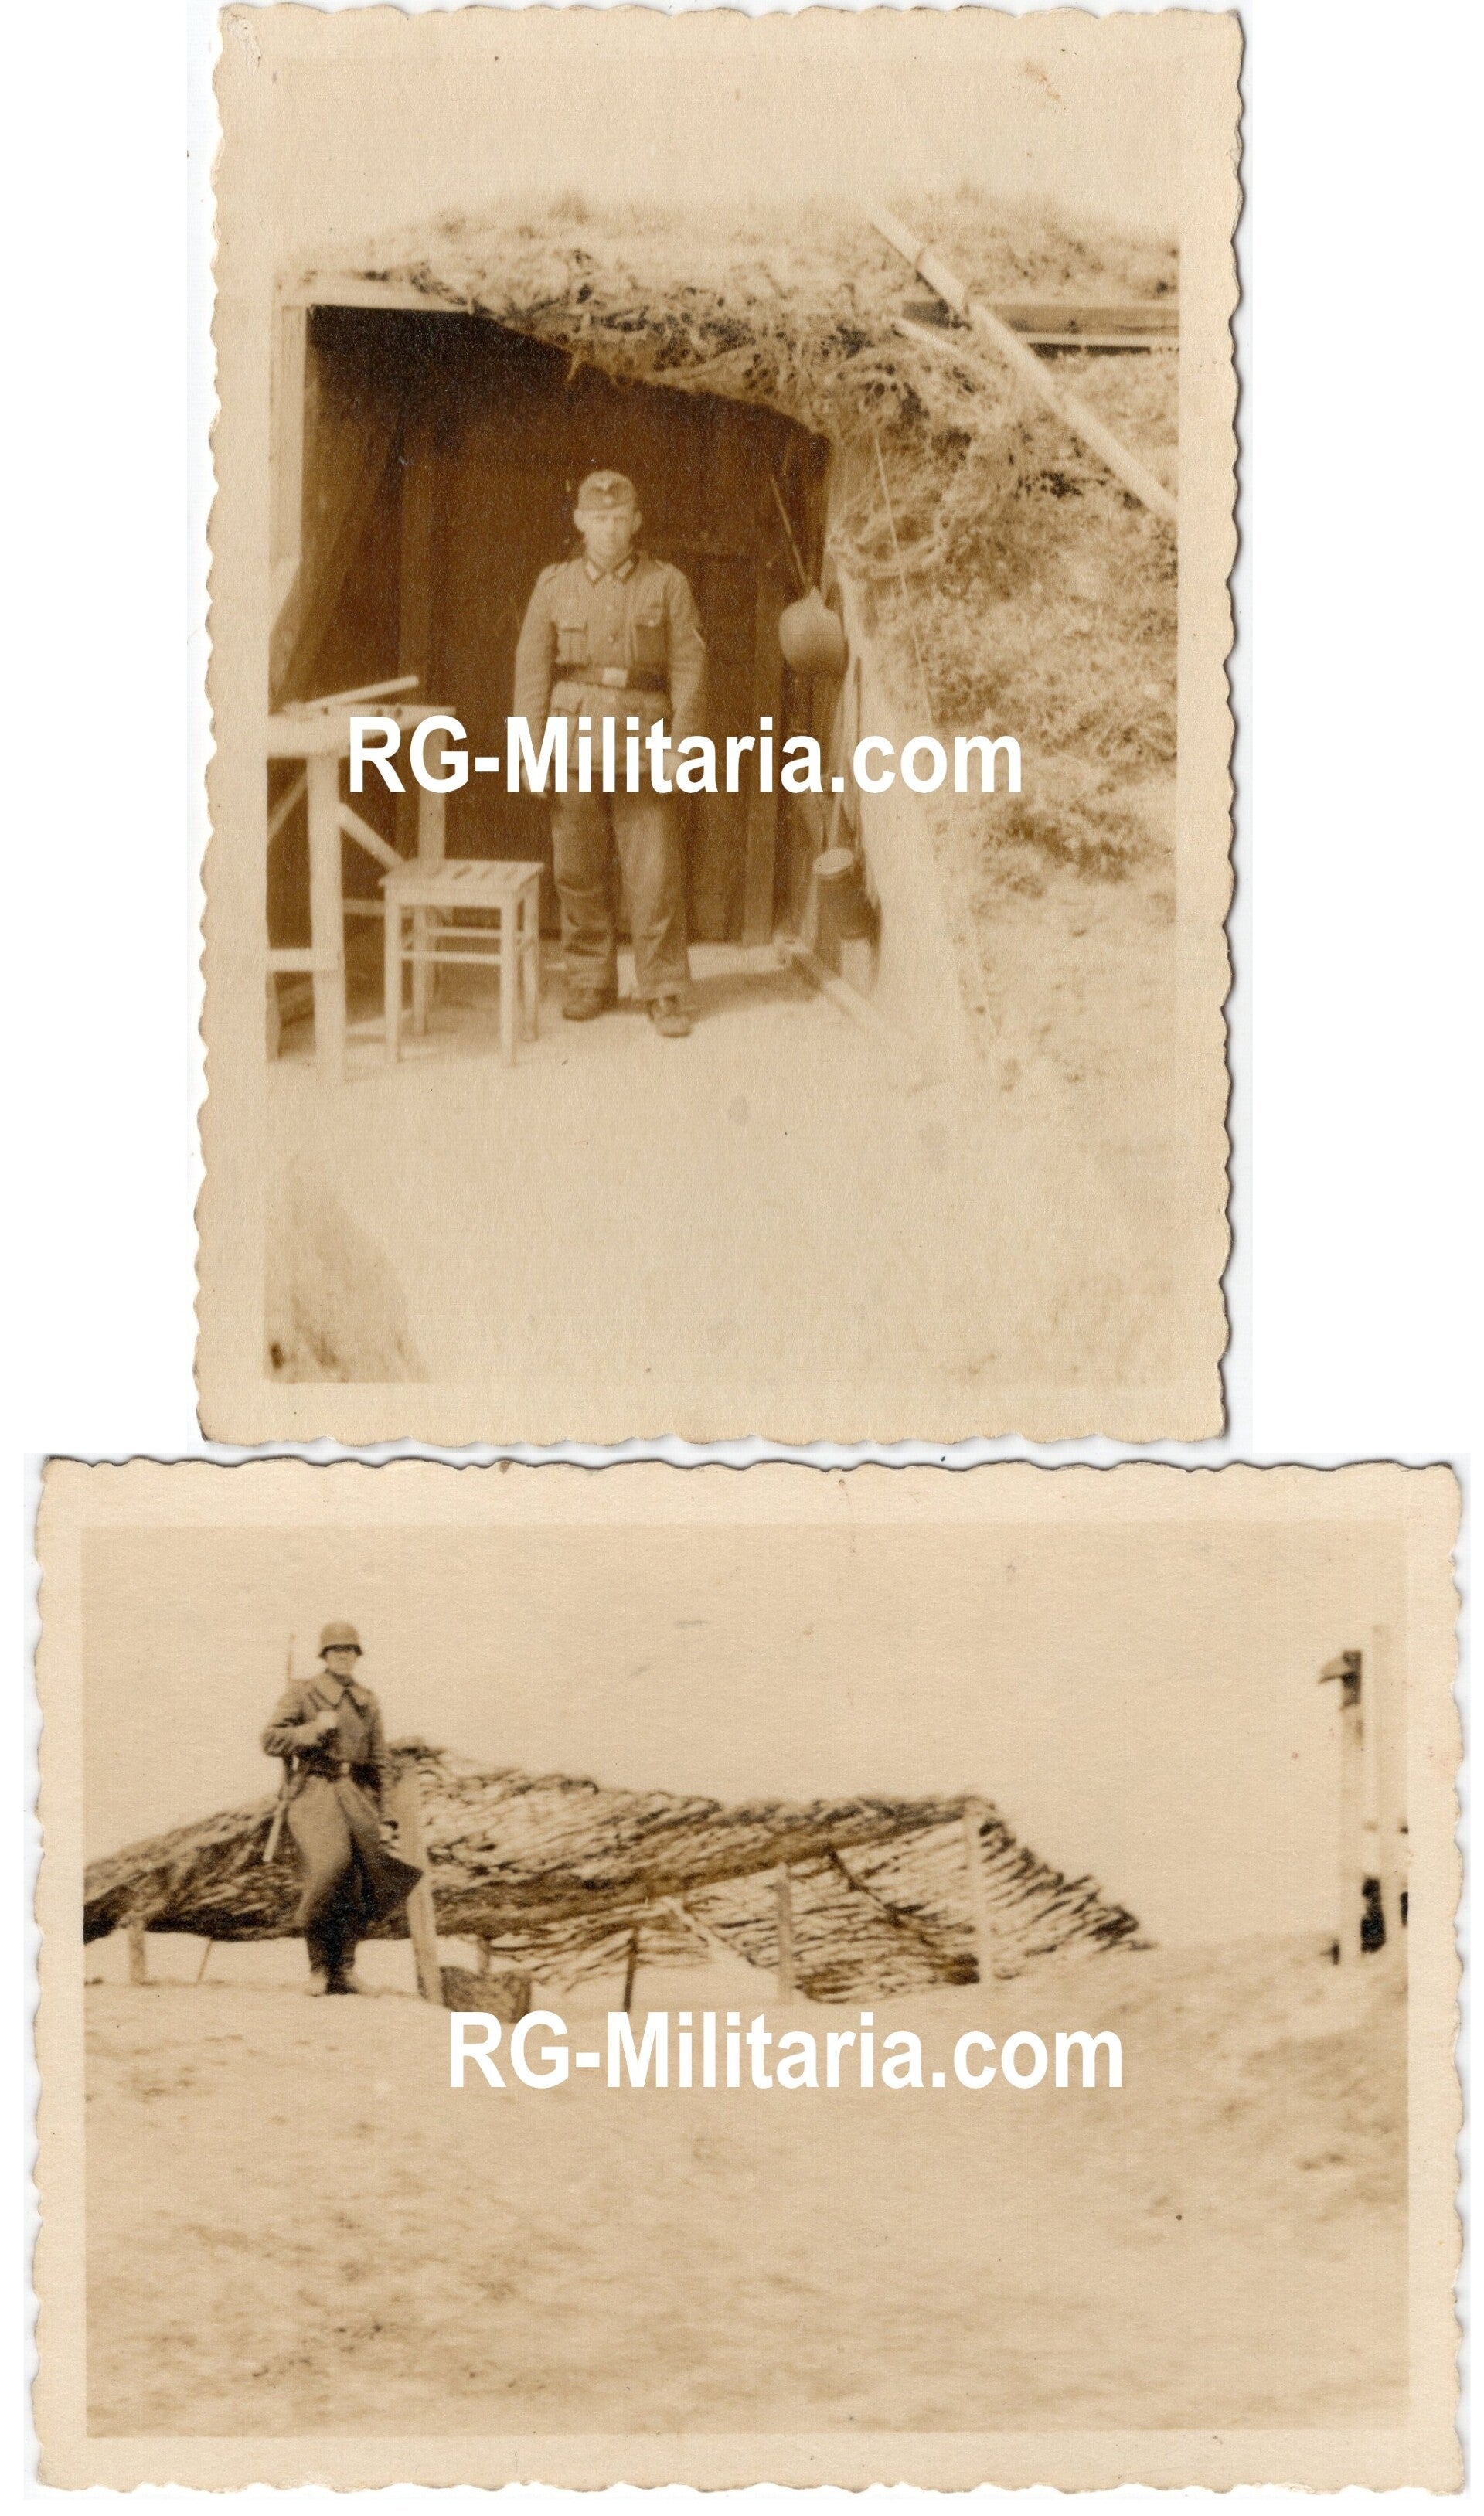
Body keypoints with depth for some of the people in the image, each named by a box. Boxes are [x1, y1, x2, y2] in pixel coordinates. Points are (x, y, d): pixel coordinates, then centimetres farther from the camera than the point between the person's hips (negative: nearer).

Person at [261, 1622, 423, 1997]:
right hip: (313, 1792, -5)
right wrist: (314, 1730, -11)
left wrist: (376, 1818, 20)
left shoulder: (368, 1702, 17)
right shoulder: (302, 1692, 6)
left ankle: (343, 1971, 8)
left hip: (355, 1794, 5)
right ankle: (318, 1966, -11)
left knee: (358, 1883, -3)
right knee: (330, 1864, -23)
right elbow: (270, 1740, 1)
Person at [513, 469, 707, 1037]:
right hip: (575, 743, 2)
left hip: (642, 743, -2)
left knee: (656, 874, -5)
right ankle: (588, 980, 17)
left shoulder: (668, 586, 5)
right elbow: (533, 666, 8)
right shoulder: (555, 586, 9)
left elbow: (689, 667, 2)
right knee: (579, 872, 5)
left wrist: (681, 743, -7)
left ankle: (665, 990, 2)